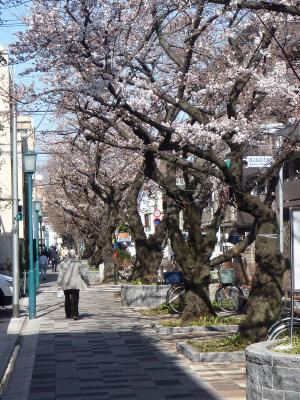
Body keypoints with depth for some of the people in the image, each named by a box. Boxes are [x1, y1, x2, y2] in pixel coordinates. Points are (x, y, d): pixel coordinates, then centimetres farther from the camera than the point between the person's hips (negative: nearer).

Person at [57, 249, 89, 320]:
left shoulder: (63, 263, -1)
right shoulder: (78, 263, -5)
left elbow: (60, 274, -2)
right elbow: (84, 273, 0)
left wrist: (59, 284, 2)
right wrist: (87, 282, 14)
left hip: (66, 284, 2)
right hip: (75, 285, -2)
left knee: (67, 299, 13)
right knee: (75, 299, 0)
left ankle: (68, 315, 17)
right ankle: (74, 314, -8)